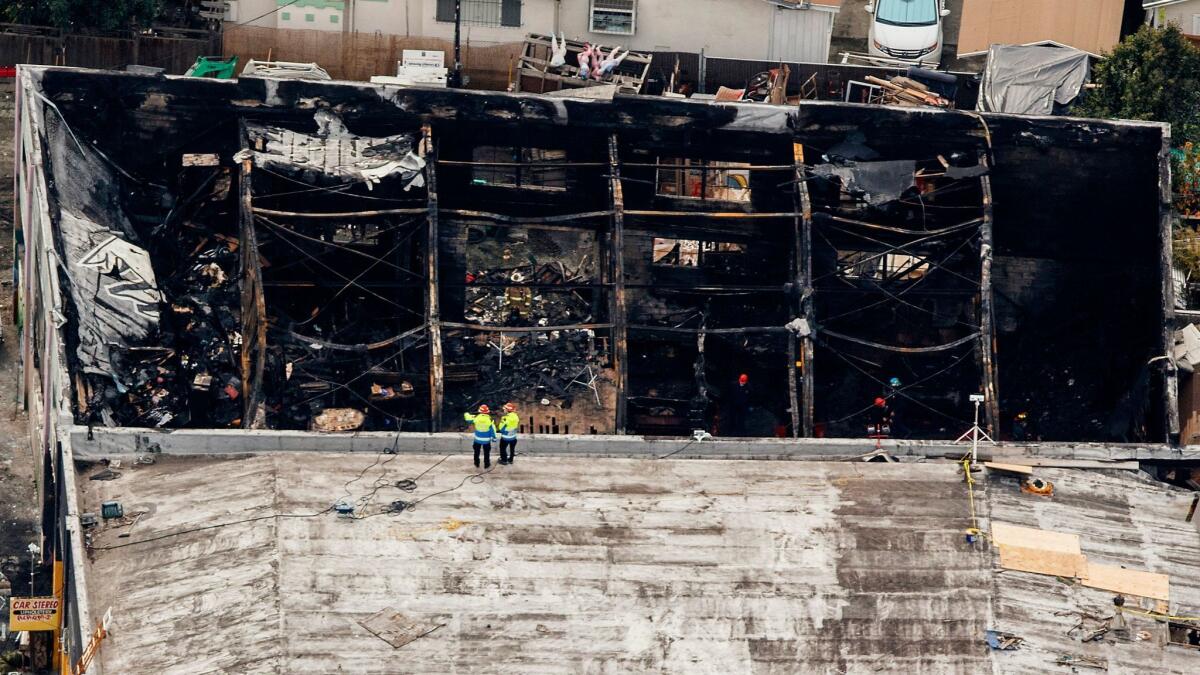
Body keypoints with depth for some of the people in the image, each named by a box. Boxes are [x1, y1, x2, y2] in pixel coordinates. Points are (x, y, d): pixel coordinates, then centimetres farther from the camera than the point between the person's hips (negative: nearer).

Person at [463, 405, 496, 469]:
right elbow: (492, 429, -10)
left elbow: (468, 418, 4)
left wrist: (466, 414, 28)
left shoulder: (476, 418, -13)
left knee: (477, 452, 20)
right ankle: (486, 465, 22)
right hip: (486, 440, -1)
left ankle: (477, 464, 30)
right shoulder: (490, 419, -16)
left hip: (478, 439, 1)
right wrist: (494, 437, 3)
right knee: (486, 453, 14)